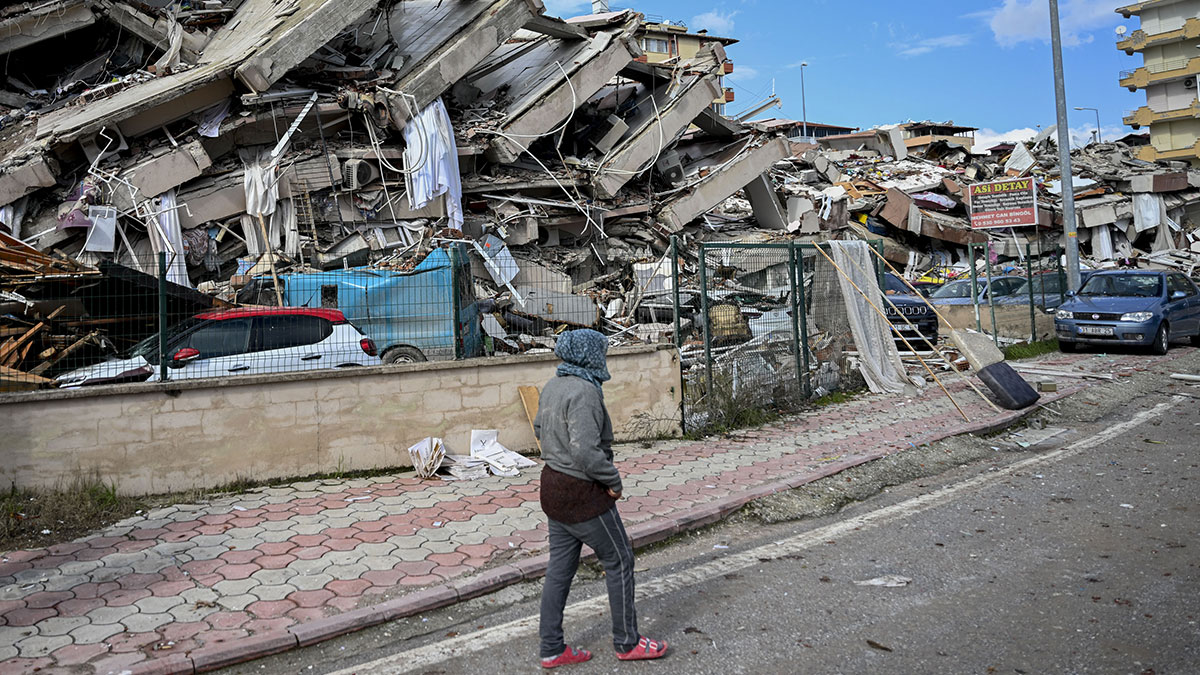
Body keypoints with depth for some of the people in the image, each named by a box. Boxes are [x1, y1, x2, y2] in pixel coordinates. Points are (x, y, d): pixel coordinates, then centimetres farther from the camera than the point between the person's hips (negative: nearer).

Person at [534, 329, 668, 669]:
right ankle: (627, 642, 21)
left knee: (560, 567, 15)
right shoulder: (584, 392, -23)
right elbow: (585, 452, -29)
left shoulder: (553, 385, 6)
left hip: (553, 484, 9)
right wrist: (613, 480, -16)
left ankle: (551, 649, 24)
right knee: (619, 561, 8)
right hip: (582, 493, -9)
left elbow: (540, 427, 20)